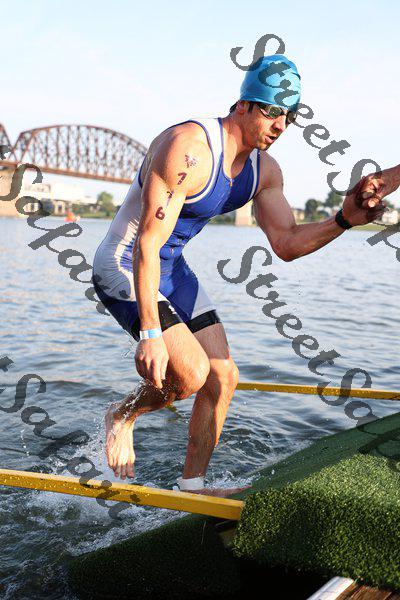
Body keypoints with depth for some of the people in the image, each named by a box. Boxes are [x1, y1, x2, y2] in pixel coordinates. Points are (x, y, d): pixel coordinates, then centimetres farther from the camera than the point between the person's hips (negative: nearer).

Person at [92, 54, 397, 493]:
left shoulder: (264, 169, -1)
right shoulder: (188, 148, -27)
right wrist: (150, 334, -33)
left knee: (223, 378, 5)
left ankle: (191, 487, 20)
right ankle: (122, 414, 10)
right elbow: (147, 245, -30)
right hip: (125, 266, -8)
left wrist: (343, 219, -19)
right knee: (192, 372, -22)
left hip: (172, 268, 8)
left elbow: (286, 244, -1)